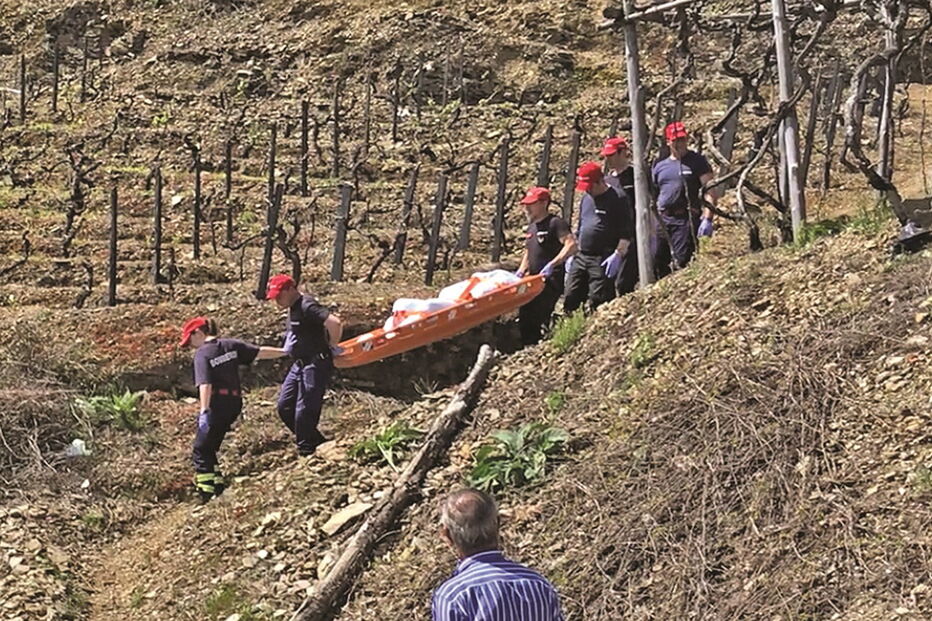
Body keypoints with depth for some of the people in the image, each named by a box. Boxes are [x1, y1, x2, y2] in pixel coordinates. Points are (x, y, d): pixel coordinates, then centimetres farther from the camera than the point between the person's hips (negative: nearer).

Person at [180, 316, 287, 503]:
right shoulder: (231, 345, 9)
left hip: (217, 403, -7)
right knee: (210, 447, 16)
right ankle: (217, 486, 13)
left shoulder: (202, 353, -8)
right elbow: (261, 353, 10)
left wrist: (204, 411, -25)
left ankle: (208, 494, -8)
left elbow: (205, 384, -19)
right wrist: (286, 351, 20)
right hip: (235, 402, 7)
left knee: (202, 449, -1)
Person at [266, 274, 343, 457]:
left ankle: (307, 452, 5)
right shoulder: (293, 308, 12)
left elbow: (335, 323, -32)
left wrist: (332, 346, -18)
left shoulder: (307, 306, -19)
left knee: (304, 412, -7)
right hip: (299, 364, 11)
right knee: (284, 406, 12)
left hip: (316, 365, -11)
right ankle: (317, 442, 19)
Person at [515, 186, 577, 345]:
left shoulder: (555, 223, -8)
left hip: (551, 281, -9)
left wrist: (552, 264, -29)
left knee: (537, 318, -18)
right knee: (524, 319, 6)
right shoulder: (531, 227, 20)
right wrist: (520, 272, 12)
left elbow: (571, 246, -22)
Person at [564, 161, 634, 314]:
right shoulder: (586, 199, 17)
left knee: (598, 301, -10)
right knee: (570, 300, 6)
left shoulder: (616, 199, -7)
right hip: (581, 258, 8)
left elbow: (627, 232, -11)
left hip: (603, 261, -8)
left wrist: (618, 254, -20)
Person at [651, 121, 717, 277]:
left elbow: (710, 192, -5)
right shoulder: (659, 167, 16)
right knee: (657, 263, 4)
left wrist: (707, 219, -16)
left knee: (681, 262, -12)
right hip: (662, 220, 5)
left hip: (686, 219, -5)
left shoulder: (697, 162, 2)